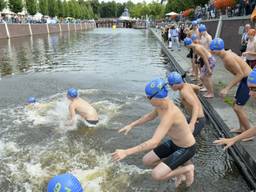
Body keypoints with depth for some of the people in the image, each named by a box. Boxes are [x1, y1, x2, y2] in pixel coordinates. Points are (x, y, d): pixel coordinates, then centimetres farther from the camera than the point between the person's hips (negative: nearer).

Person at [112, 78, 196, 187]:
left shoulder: (169, 115, -40)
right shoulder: (161, 104, -12)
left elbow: (153, 143, -44)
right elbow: (150, 116, 11)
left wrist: (126, 152, -42)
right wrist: (131, 125, 8)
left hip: (186, 149, -8)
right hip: (173, 142, 8)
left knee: (156, 175, -17)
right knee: (147, 161, 7)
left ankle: (187, 169, 5)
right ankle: (177, 168, 22)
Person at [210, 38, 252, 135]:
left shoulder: (228, 58, -25)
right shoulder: (227, 53, 5)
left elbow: (240, 74, -23)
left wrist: (227, 89, -23)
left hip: (249, 80, -10)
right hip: (245, 79, 10)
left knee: (237, 107, -5)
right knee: (236, 103, 18)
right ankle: (242, 128, 33)